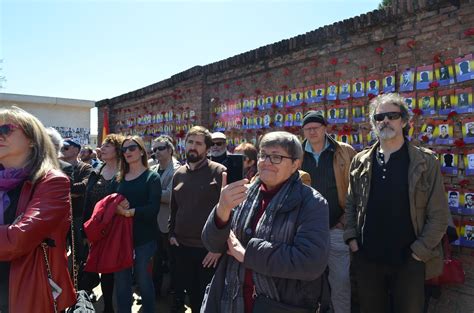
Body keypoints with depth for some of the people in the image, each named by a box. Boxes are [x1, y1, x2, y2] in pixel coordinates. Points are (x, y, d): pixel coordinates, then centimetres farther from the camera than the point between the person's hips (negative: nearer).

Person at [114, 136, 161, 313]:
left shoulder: (152, 177, -4)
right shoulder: (121, 177, 11)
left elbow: (153, 208, -14)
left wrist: (129, 211, -20)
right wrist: (117, 206, -10)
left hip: (144, 237, -4)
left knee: (143, 280, 8)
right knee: (121, 280, 8)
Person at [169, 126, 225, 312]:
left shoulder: (218, 172, -11)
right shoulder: (179, 173, 7)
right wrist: (172, 233, 8)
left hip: (209, 248, -5)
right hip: (182, 246, 5)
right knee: (190, 292, 20)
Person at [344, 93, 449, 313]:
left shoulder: (426, 161, -3)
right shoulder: (360, 161, 4)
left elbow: (439, 214, -4)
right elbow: (350, 204, 9)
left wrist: (420, 252, -9)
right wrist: (351, 238, 0)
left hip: (409, 261, -2)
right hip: (366, 259, 2)